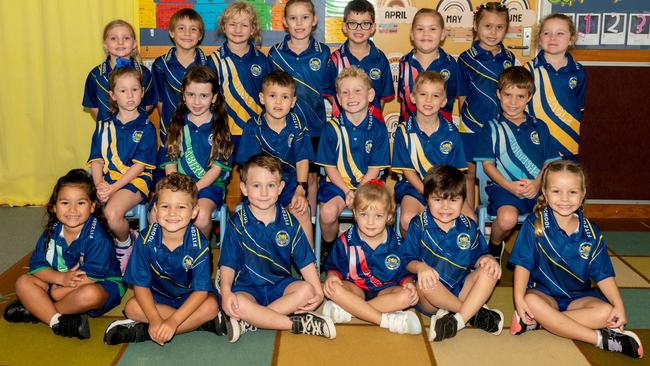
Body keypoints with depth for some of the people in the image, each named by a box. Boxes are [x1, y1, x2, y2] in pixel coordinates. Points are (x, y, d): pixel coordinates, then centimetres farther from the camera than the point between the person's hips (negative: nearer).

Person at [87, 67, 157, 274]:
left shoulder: (145, 128, 0)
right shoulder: (104, 126, 14)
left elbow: (139, 166, -7)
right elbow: (96, 159, 8)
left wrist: (113, 187, -17)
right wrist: (99, 185, -12)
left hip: (135, 180, -4)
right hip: (106, 178, 5)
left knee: (112, 214, -31)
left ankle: (125, 244, 3)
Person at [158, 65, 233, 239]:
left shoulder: (220, 126, 1)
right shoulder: (177, 123, 10)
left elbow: (218, 167, -5)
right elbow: (169, 161, 6)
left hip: (209, 184, -2)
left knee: (201, 216, -33)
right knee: (156, 215, -25)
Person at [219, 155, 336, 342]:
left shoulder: (289, 222, 1)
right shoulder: (238, 223, -4)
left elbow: (305, 262, 3)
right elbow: (228, 264, -6)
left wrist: (319, 292, -12)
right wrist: (226, 291, -25)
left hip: (281, 284, 3)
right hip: (247, 287, -2)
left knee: (307, 290, -28)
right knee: (238, 304, -35)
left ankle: (248, 322, -28)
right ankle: (298, 324, -26)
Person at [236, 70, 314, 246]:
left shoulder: (298, 126, 0)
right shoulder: (253, 127, -4)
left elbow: (302, 160, -1)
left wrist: (301, 190, -15)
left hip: (291, 181, 1)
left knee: (301, 211, -22)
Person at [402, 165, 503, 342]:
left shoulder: (468, 226, 6)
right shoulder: (419, 225, -2)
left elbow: (476, 257, 11)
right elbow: (408, 261, -4)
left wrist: (487, 259, -13)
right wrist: (420, 266, -26)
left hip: (462, 291, 3)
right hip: (432, 297, -3)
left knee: (489, 271, -19)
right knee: (425, 283, -36)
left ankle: (458, 320, -32)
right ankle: (476, 313, -19)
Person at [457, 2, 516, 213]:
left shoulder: (510, 59, 5)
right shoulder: (466, 59, -3)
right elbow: (462, 96, 0)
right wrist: (466, 119, -4)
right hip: (472, 127, -2)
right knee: (470, 173, 7)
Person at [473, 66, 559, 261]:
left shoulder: (539, 127, 16)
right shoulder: (491, 128, 9)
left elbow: (550, 162, 12)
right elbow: (487, 164, 3)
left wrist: (537, 183, -8)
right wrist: (508, 185, -13)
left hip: (538, 187, 3)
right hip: (504, 186, -2)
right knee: (507, 219, -33)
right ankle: (494, 247, 3)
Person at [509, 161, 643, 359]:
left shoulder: (591, 233, -2)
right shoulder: (535, 224, -10)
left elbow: (603, 275, 1)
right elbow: (523, 264, -11)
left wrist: (619, 306, -13)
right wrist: (519, 298, -24)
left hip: (579, 296, 3)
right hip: (544, 292, -2)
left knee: (606, 312, -25)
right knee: (531, 301, -36)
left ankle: (535, 321, -26)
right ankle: (600, 338, -28)